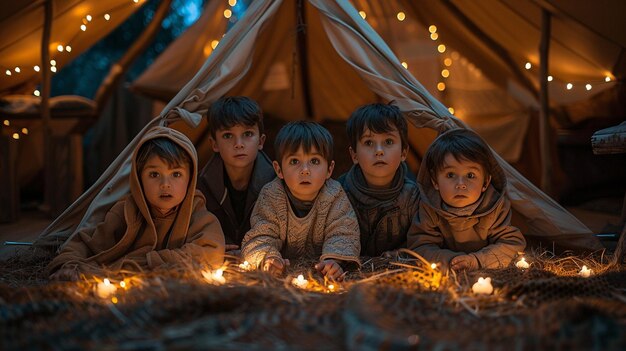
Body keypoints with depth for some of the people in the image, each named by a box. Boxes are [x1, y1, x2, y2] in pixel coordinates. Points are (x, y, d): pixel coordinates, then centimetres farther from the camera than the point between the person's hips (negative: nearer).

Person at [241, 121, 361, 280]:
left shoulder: (335, 197, -7)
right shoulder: (270, 196, -9)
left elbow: (342, 235, -13)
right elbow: (260, 237, -13)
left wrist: (334, 260, -35)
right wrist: (268, 259, -36)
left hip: (320, 270, 0)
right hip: (284, 272, 0)